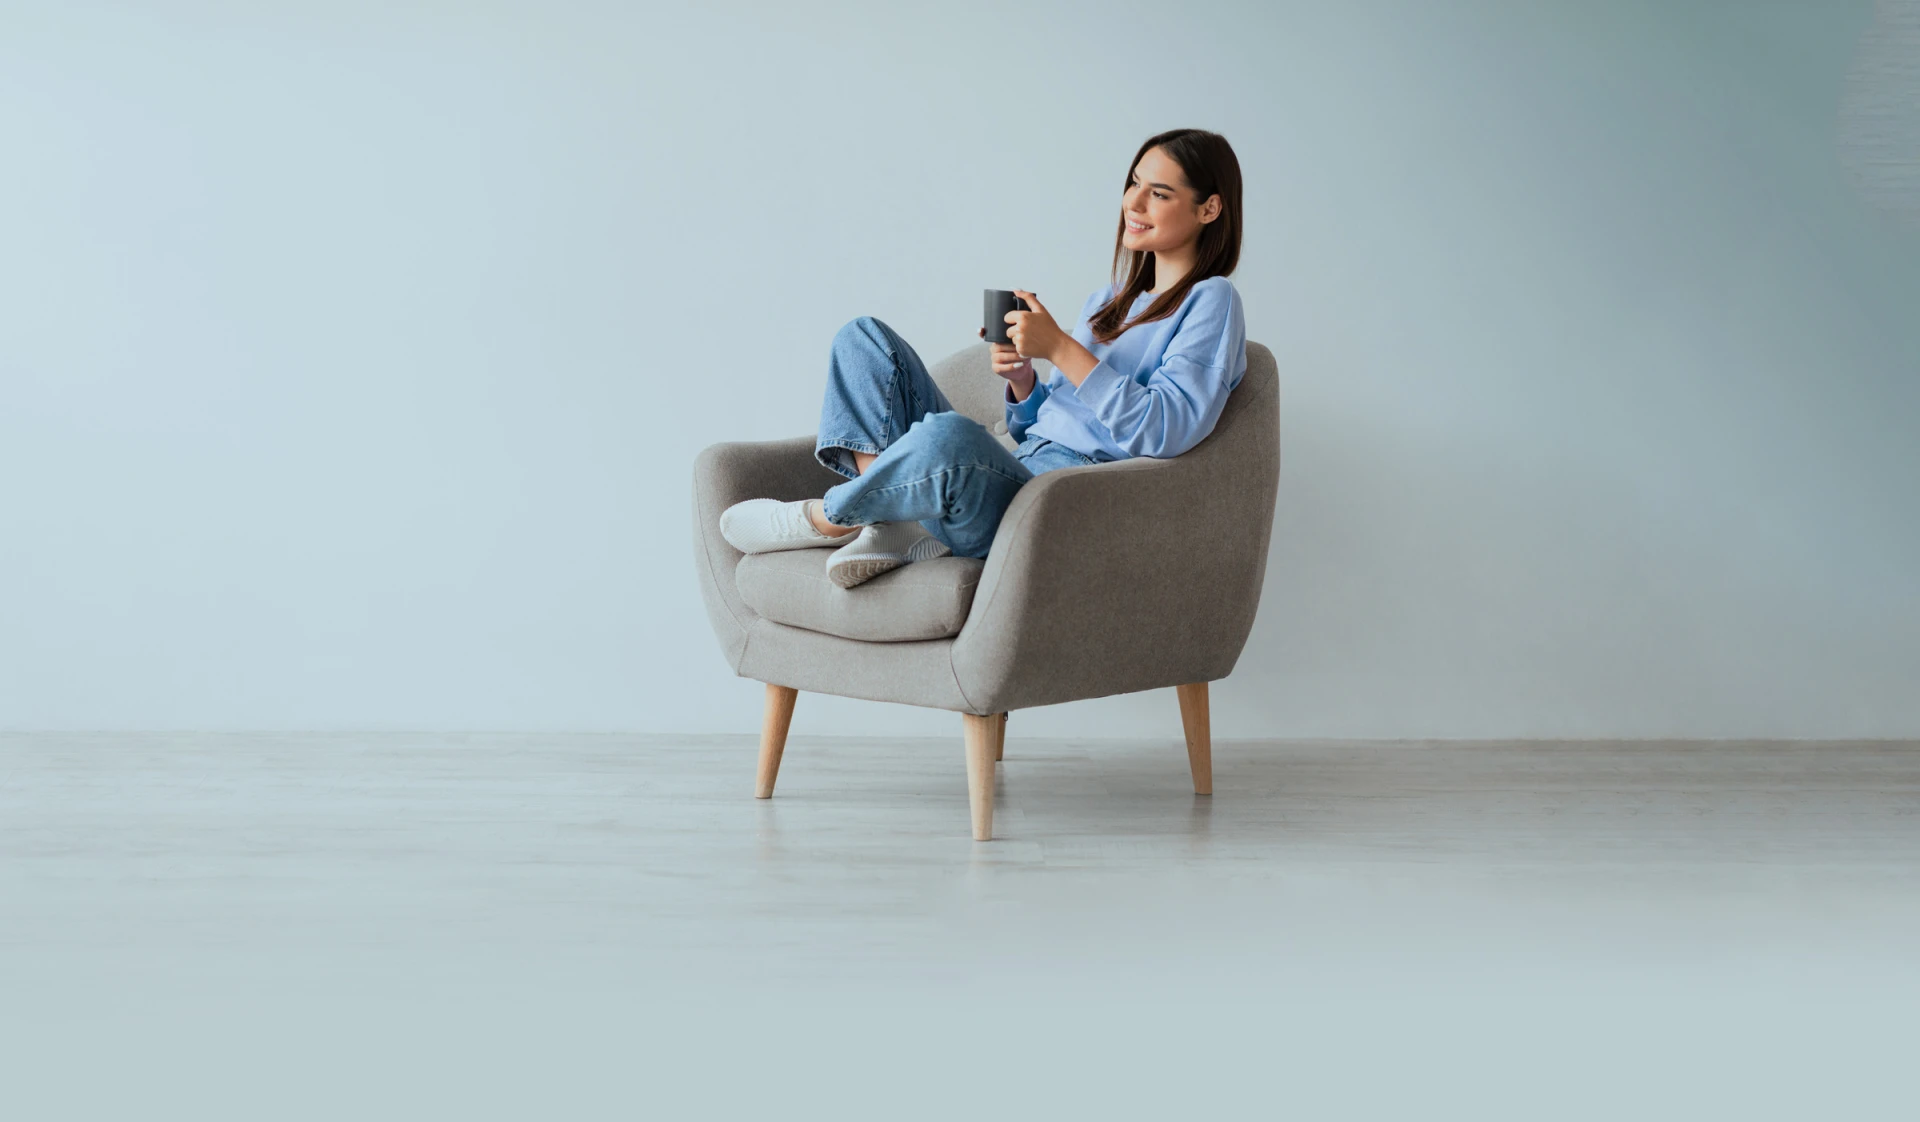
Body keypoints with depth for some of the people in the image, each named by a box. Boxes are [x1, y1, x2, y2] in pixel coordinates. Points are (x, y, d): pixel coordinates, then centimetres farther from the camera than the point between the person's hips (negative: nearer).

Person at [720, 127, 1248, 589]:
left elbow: (1165, 430, -14)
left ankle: (825, 518, -9)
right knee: (864, 337, 6)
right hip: (1013, 474, 9)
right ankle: (898, 526, -15)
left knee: (947, 434, -41)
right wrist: (1022, 380, 1)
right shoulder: (1105, 303, 27)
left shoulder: (1210, 302, 2)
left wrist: (1060, 348, -15)